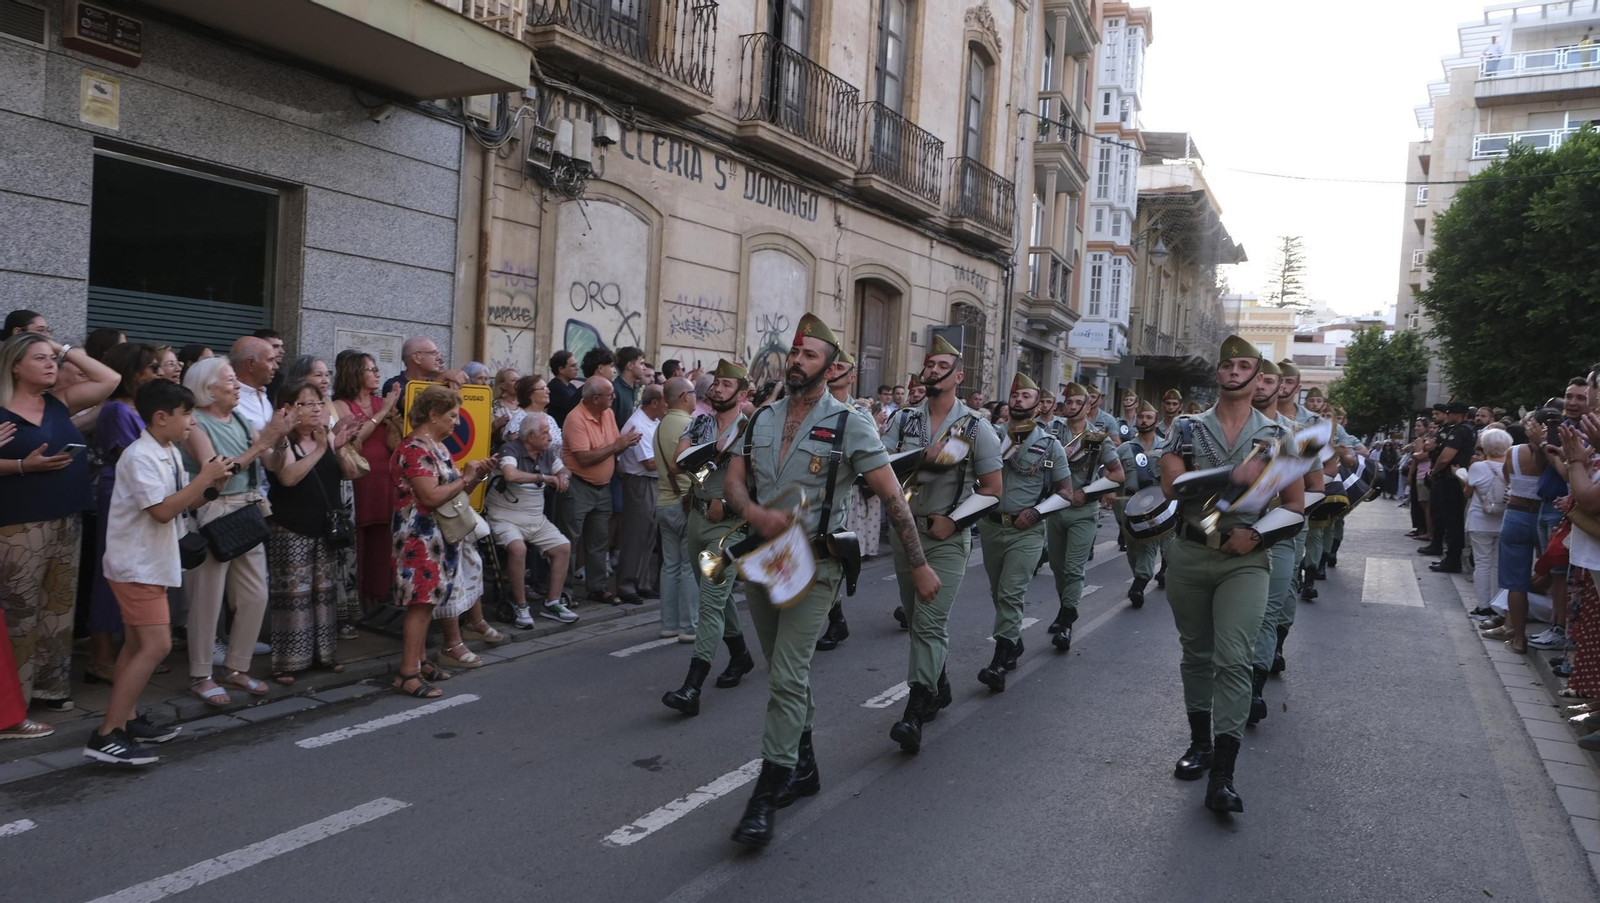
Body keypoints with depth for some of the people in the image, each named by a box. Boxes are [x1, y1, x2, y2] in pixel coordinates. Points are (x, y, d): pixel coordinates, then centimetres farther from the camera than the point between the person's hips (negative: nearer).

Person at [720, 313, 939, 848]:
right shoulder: (762, 419, 9)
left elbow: (892, 497, -6)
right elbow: (733, 481, 6)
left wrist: (919, 565, -8)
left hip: (813, 563, -5)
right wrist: (754, 511, -17)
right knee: (785, 673, 16)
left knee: (788, 677, -11)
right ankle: (803, 768, 32)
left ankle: (767, 794, -3)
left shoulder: (848, 425, -7)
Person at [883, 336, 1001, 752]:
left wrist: (954, 520, -12)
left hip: (947, 536, -5)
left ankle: (915, 712, -14)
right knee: (916, 618, 15)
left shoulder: (975, 428, -3)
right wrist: (921, 457, -17)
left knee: (930, 622, -12)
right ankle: (939, 687, 33)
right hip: (905, 530, 5)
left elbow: (992, 487, -3)